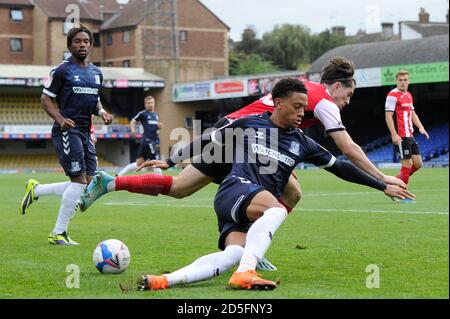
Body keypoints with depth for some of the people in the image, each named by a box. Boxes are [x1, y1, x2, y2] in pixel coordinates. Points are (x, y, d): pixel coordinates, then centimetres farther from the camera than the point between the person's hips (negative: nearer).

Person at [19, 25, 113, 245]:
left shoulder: (96, 73, 16)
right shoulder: (62, 70, -5)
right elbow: (46, 98, -3)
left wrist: (102, 112, 5)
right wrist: (60, 119, -19)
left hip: (85, 133, 8)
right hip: (67, 131, -8)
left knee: (88, 185, 4)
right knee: (80, 181, -14)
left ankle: (36, 190, 21)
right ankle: (58, 233, -3)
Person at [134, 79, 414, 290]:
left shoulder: (302, 143, 15)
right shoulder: (249, 125, 5)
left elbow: (340, 167, 20)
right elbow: (209, 141, 15)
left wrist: (383, 186, 19)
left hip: (260, 212, 4)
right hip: (235, 191, -4)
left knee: (233, 255, -29)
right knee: (277, 209, -37)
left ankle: (165, 280, -42)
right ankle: (245, 273, -50)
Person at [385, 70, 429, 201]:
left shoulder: (409, 95, 16)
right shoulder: (393, 95, -10)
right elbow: (388, 116, -14)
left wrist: (421, 127, 13)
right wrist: (394, 135, -21)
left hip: (410, 135, 9)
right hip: (401, 136, -9)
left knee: (418, 164, 6)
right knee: (407, 164, -7)